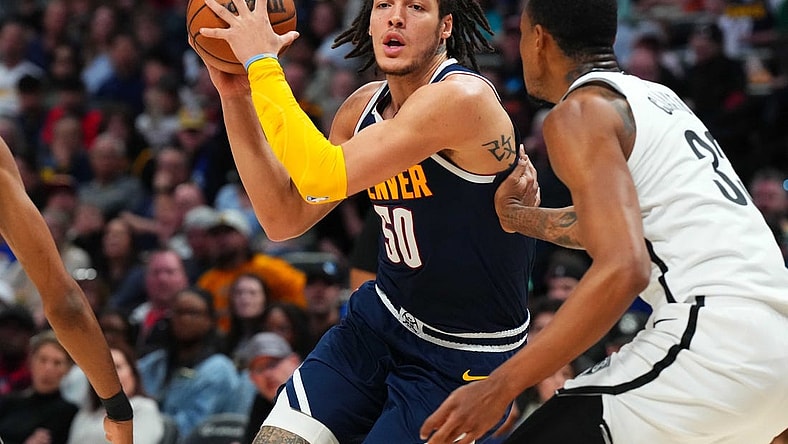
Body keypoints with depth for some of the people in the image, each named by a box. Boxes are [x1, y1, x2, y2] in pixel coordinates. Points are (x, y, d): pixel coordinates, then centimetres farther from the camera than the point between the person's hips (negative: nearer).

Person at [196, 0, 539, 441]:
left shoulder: (463, 98, -25)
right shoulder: (366, 105, 2)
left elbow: (323, 179, -32)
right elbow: (286, 218, 3)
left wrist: (262, 63, -26)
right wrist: (237, 95, -4)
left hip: (461, 359, -7)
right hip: (382, 318, 7)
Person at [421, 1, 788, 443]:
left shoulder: (579, 112, -4)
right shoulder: (656, 97, 22)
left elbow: (622, 270, -17)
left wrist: (499, 388, -18)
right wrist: (516, 216, 50)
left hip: (713, 334, -10)